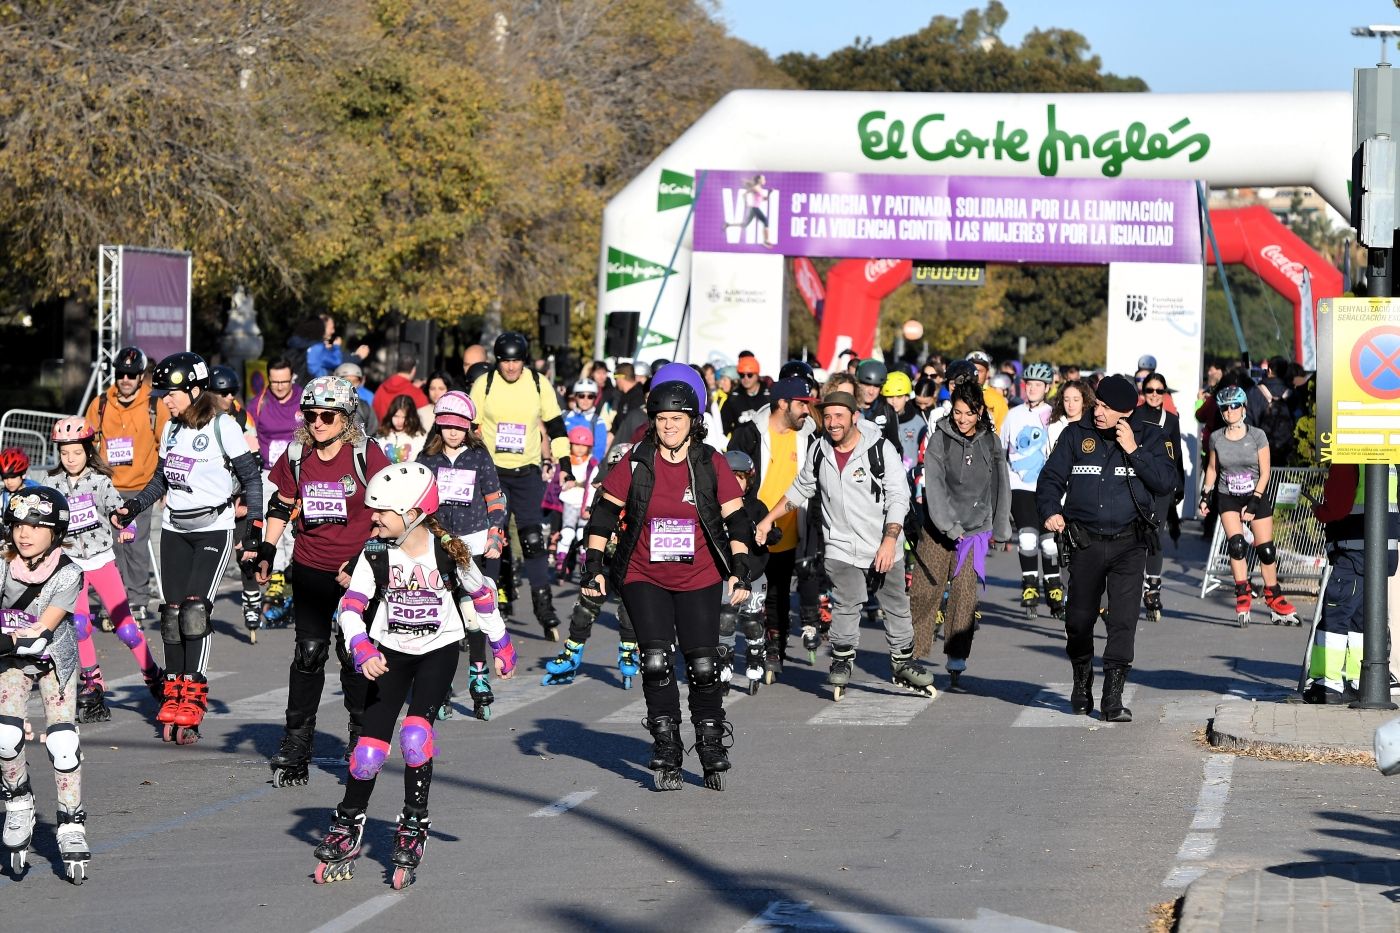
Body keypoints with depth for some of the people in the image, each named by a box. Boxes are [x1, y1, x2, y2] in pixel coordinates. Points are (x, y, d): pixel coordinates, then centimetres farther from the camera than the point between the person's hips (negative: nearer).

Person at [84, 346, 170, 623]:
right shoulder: (99, 405, 5)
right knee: (111, 546, 0)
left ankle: (137, 602, 6)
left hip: (140, 488, -2)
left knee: (136, 546, -5)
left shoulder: (154, 407, 0)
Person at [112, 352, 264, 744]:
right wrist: (132, 507, 7)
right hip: (175, 530, 6)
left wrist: (255, 523, -15)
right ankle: (174, 692, 8)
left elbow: (251, 477, -7)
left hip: (214, 529, -6)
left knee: (195, 609, -17)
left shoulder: (222, 426, -9)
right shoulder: (172, 429, 11)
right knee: (172, 611, 1)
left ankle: (193, 697, -17)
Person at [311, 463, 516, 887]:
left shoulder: (449, 552, -14)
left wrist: (502, 646, 10)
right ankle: (347, 827, 17)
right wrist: (362, 651, -29)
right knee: (370, 744, -3)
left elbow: (480, 596, 1)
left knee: (416, 732, -21)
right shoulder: (376, 554, -11)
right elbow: (351, 606, -13)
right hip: (388, 652, 2)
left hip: (439, 650, -2)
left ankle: (413, 828, -8)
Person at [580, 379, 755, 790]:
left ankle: (712, 748, 17)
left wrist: (740, 568, -9)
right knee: (656, 661, -10)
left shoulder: (712, 464, -3)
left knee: (704, 665, 0)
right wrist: (593, 565, -3)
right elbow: (604, 512, 2)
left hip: (700, 580, 0)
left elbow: (735, 518, 0)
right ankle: (666, 756, -1)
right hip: (644, 578, 0)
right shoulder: (636, 463, -3)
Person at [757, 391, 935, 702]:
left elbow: (899, 497, -11)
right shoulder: (819, 451, 2)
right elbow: (800, 490, 18)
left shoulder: (881, 449, -10)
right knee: (845, 606, -8)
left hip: (884, 547, -1)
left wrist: (889, 541, -19)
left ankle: (902, 663, 20)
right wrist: (768, 520, 16)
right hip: (841, 546, 1)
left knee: (896, 606, 7)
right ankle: (842, 661, 5)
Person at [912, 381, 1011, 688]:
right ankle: (913, 655, 14)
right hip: (939, 528, -1)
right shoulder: (939, 439, -3)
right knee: (925, 590, 1)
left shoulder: (990, 442, 6)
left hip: (975, 529, 1)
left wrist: (1001, 529, 16)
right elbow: (934, 485, -9)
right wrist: (949, 525, -17)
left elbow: (1000, 486, 14)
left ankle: (956, 662, -6)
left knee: (965, 593, -9)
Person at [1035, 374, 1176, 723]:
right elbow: (1051, 477, 3)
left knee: (1123, 620, -11)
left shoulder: (1148, 438, 3)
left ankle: (1113, 697, -9)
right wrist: (1051, 511, -15)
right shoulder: (1076, 434, 4)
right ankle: (1082, 681, 32)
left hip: (1129, 544, -1)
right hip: (1085, 543, 1)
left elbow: (1166, 482, -6)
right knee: (1079, 618, 7)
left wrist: (1133, 451, -14)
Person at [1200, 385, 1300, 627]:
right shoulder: (1216, 438, -1)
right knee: (1236, 544, -20)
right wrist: (1206, 494, 6)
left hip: (1257, 496, -1)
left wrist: (1254, 502, -13)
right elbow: (1212, 468, 13)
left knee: (1266, 549, -1)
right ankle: (1243, 595, -15)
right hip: (1227, 497, 1)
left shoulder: (1257, 436, -8)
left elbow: (1264, 473, -7)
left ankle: (1274, 598, 14)